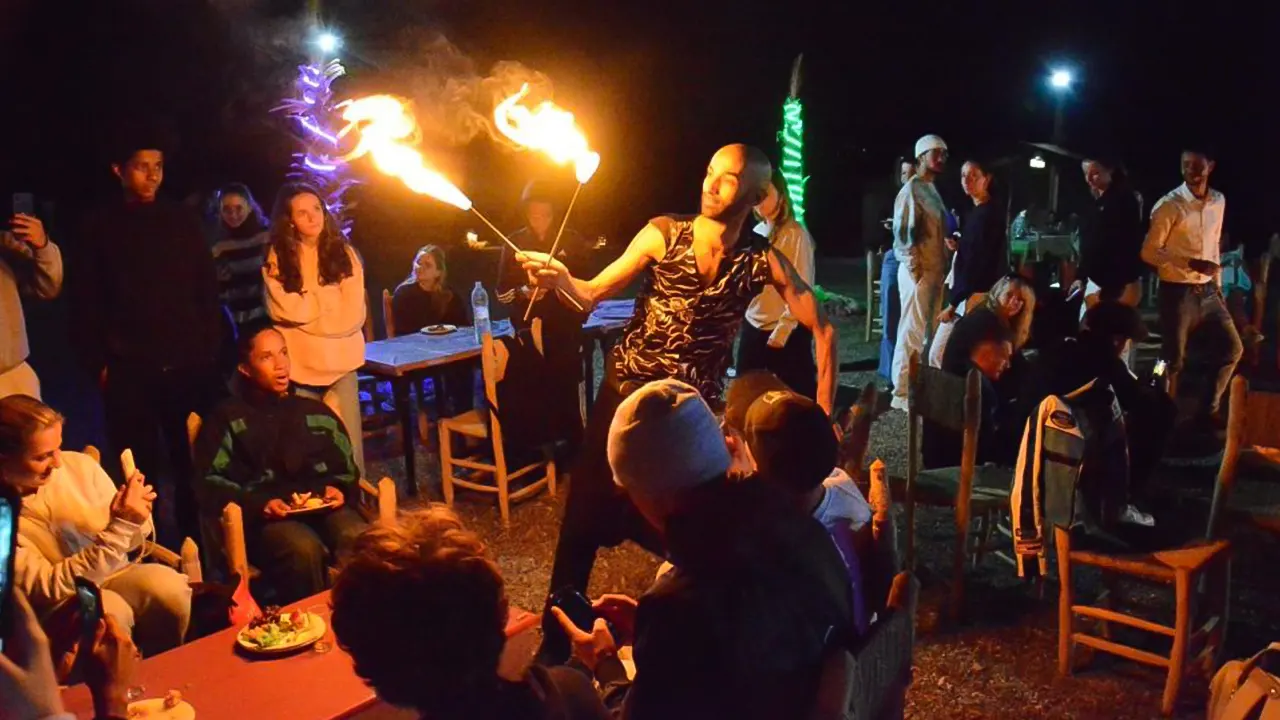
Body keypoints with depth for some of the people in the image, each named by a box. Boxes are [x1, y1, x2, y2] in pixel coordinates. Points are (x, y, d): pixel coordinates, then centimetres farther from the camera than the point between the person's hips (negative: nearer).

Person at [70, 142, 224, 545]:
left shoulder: (182, 221, 9)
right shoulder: (101, 228, 5)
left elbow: (207, 290, 9)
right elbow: (84, 304, 5)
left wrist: (210, 348, 1)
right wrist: (99, 363, -2)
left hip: (190, 367, 1)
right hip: (129, 373, -1)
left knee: (195, 467, 3)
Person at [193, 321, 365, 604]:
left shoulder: (316, 412, 25)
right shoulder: (228, 418, 15)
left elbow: (347, 469, 26)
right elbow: (212, 483, 6)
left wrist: (339, 489, 3)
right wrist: (259, 504, -11)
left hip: (323, 508, 3)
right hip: (263, 517, -2)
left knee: (359, 542, -32)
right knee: (304, 549, -36)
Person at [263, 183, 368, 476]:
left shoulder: (343, 253, 5)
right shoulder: (277, 258, -1)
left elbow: (353, 313, -3)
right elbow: (284, 311, -11)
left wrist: (308, 308, -8)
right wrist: (333, 302, -4)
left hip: (341, 363, 1)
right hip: (301, 365, -1)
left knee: (348, 445, 1)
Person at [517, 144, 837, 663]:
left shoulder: (762, 263, -4)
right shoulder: (663, 234, -6)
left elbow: (822, 329, -2)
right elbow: (592, 293, -10)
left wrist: (823, 411, -7)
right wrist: (560, 277, -32)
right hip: (624, 396, 0)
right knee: (583, 520, 6)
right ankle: (555, 639, 23)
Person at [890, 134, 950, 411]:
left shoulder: (932, 190, 17)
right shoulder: (911, 189, -9)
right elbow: (902, 232, -16)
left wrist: (942, 266, 10)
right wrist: (914, 268, -20)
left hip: (935, 270, 9)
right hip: (918, 270, -9)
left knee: (928, 330, 11)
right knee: (912, 331, -6)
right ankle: (902, 391, -1)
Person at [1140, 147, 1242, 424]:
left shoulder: (1219, 201, 6)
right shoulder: (1169, 205, -13)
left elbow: (1213, 245, 16)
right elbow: (1149, 252, -13)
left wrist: (1218, 285, 15)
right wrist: (1192, 264, -21)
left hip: (1207, 290, 6)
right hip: (1177, 291, -6)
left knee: (1233, 347, 10)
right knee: (1174, 359, 0)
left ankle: (1209, 407, 25)